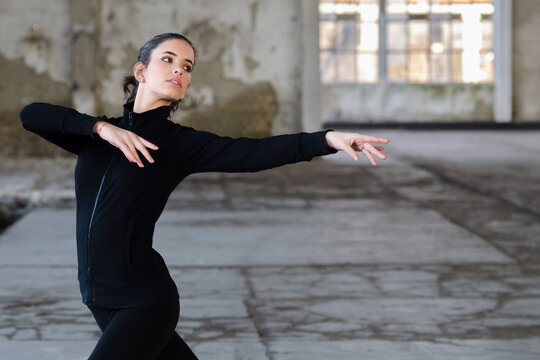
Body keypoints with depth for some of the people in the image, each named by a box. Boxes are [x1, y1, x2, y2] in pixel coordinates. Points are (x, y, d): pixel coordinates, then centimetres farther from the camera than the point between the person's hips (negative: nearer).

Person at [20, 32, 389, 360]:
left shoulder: (181, 143, -5)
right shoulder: (96, 136, 7)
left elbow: (254, 152, -19)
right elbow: (31, 114, -7)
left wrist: (328, 139, -32)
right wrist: (100, 126, -20)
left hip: (144, 301, -5)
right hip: (101, 300, 5)